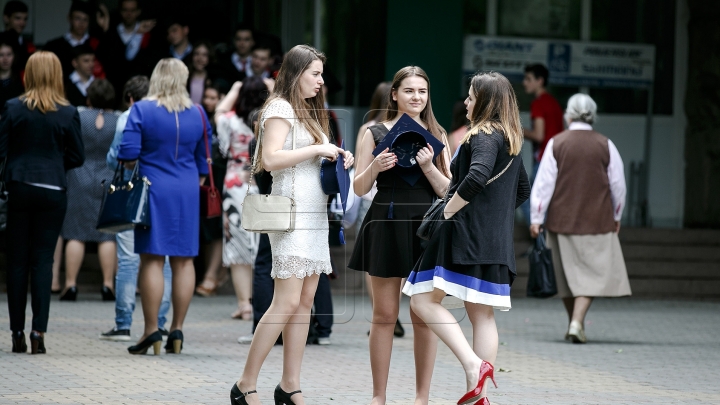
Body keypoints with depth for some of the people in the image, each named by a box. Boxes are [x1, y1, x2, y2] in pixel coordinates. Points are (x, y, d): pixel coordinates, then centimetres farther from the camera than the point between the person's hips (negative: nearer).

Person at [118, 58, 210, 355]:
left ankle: (151, 331, -3)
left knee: (152, 259, -1)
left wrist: (130, 166, 10)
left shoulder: (141, 110, -5)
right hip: (187, 192, 3)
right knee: (184, 259, 6)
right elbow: (203, 161, 13)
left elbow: (128, 153, -11)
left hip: (154, 189, -3)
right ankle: (177, 330, 7)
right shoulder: (197, 115, 6)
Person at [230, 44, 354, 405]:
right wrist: (316, 149, -17)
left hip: (316, 215, 9)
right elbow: (270, 159, -19)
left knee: (306, 301, 5)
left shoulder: (308, 112, 20)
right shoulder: (280, 108, -7)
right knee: (287, 302, -12)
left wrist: (337, 158, 6)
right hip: (292, 214, -9)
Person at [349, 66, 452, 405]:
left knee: (424, 316, 1)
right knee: (384, 316, 3)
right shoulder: (376, 133, 5)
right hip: (386, 226, -1)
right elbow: (359, 188, 5)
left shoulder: (437, 135, 9)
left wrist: (429, 167, -13)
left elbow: (448, 191, 4)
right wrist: (375, 167, -14)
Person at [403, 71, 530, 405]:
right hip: (496, 240, 9)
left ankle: (474, 364, -22)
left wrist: (449, 210, -18)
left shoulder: (484, 136, -10)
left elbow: (477, 177, -28)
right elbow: (522, 189, 29)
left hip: (465, 233, -9)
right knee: (481, 315, 8)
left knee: (424, 301, -7)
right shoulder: (511, 140, 17)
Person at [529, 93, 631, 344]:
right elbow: (618, 185, 4)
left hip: (562, 219, 1)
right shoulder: (605, 146, -2)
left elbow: (543, 183, -6)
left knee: (567, 274, 14)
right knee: (592, 272, 1)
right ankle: (577, 322, -16)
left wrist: (536, 217, 0)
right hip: (596, 220, -1)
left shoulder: (556, 144, -4)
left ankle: (574, 323, 24)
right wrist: (616, 217, 17)